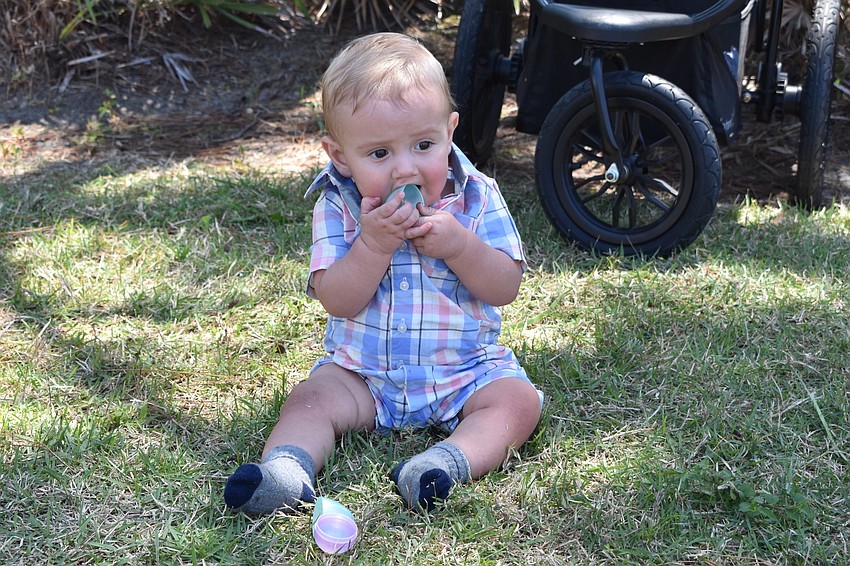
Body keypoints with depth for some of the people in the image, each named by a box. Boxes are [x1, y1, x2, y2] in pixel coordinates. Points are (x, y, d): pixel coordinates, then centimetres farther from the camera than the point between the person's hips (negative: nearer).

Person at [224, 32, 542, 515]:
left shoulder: (476, 197, -8)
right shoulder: (338, 208, -8)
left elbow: (506, 287, -10)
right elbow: (336, 301, -16)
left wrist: (456, 245, -27)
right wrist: (374, 245, -31)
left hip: (466, 369, 0)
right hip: (363, 374, 1)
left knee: (517, 400, -23)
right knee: (311, 399, -18)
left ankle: (452, 461, -42)